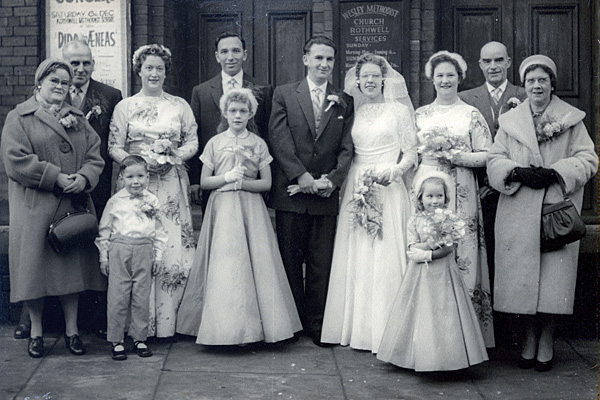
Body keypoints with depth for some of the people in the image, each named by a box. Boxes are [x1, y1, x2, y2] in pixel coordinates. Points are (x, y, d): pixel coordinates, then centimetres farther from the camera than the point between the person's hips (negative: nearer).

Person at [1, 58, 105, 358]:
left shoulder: (78, 119, 16)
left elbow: (95, 156, 9)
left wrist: (83, 178, -12)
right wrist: (55, 177, -16)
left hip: (73, 206, 4)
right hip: (34, 207, -4)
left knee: (72, 265, 6)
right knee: (35, 264, 1)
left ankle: (72, 330, 16)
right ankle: (36, 331, 15)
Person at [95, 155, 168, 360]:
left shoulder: (152, 201, 8)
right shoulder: (115, 201, 2)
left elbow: (159, 230, 12)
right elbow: (104, 230, 6)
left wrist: (158, 254, 8)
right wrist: (104, 256, 3)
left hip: (144, 251, 2)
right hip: (119, 251, -2)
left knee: (142, 297, 6)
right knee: (117, 297, 1)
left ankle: (139, 338, 18)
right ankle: (116, 341, 10)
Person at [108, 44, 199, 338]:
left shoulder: (180, 105, 12)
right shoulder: (125, 107, 8)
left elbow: (193, 142, 9)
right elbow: (113, 147, 3)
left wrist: (173, 157, -9)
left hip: (172, 186, 1)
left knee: (174, 247, -4)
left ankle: (169, 319, 4)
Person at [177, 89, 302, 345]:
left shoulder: (259, 144, 7)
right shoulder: (215, 143, 7)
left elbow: (267, 183, 4)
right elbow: (204, 182, 6)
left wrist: (242, 182, -10)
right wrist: (227, 177, -10)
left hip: (251, 209, 1)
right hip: (222, 209, 0)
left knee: (255, 262, -4)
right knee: (224, 263, -7)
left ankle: (252, 326, 4)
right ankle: (226, 326, -1)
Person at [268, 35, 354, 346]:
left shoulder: (344, 102, 12)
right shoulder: (284, 94, 6)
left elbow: (346, 148, 6)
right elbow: (278, 139, -4)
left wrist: (332, 179, -10)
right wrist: (301, 175, -13)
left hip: (326, 194, 2)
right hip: (291, 192, -1)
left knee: (321, 263, 4)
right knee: (290, 260, 4)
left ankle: (317, 324, 14)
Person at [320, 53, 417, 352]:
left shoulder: (399, 110, 4)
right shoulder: (355, 112, 15)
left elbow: (411, 153, 0)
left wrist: (395, 170, -17)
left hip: (387, 190, -4)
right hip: (356, 190, 4)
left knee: (385, 257, -6)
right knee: (355, 259, 3)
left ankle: (385, 331, 1)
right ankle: (356, 328, 11)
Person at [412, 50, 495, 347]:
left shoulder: (471, 114, 6)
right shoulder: (420, 115, 14)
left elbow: (487, 155, 2)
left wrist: (459, 157, -11)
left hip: (460, 192, -2)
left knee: (460, 253, -4)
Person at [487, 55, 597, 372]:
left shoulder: (572, 120, 7)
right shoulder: (510, 121, 12)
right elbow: (495, 160, 7)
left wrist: (554, 172, -13)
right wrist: (519, 173, -12)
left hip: (558, 208, -1)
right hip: (519, 211, 2)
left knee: (553, 275, -2)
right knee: (522, 274, 1)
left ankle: (546, 341, 12)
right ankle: (530, 339, 16)